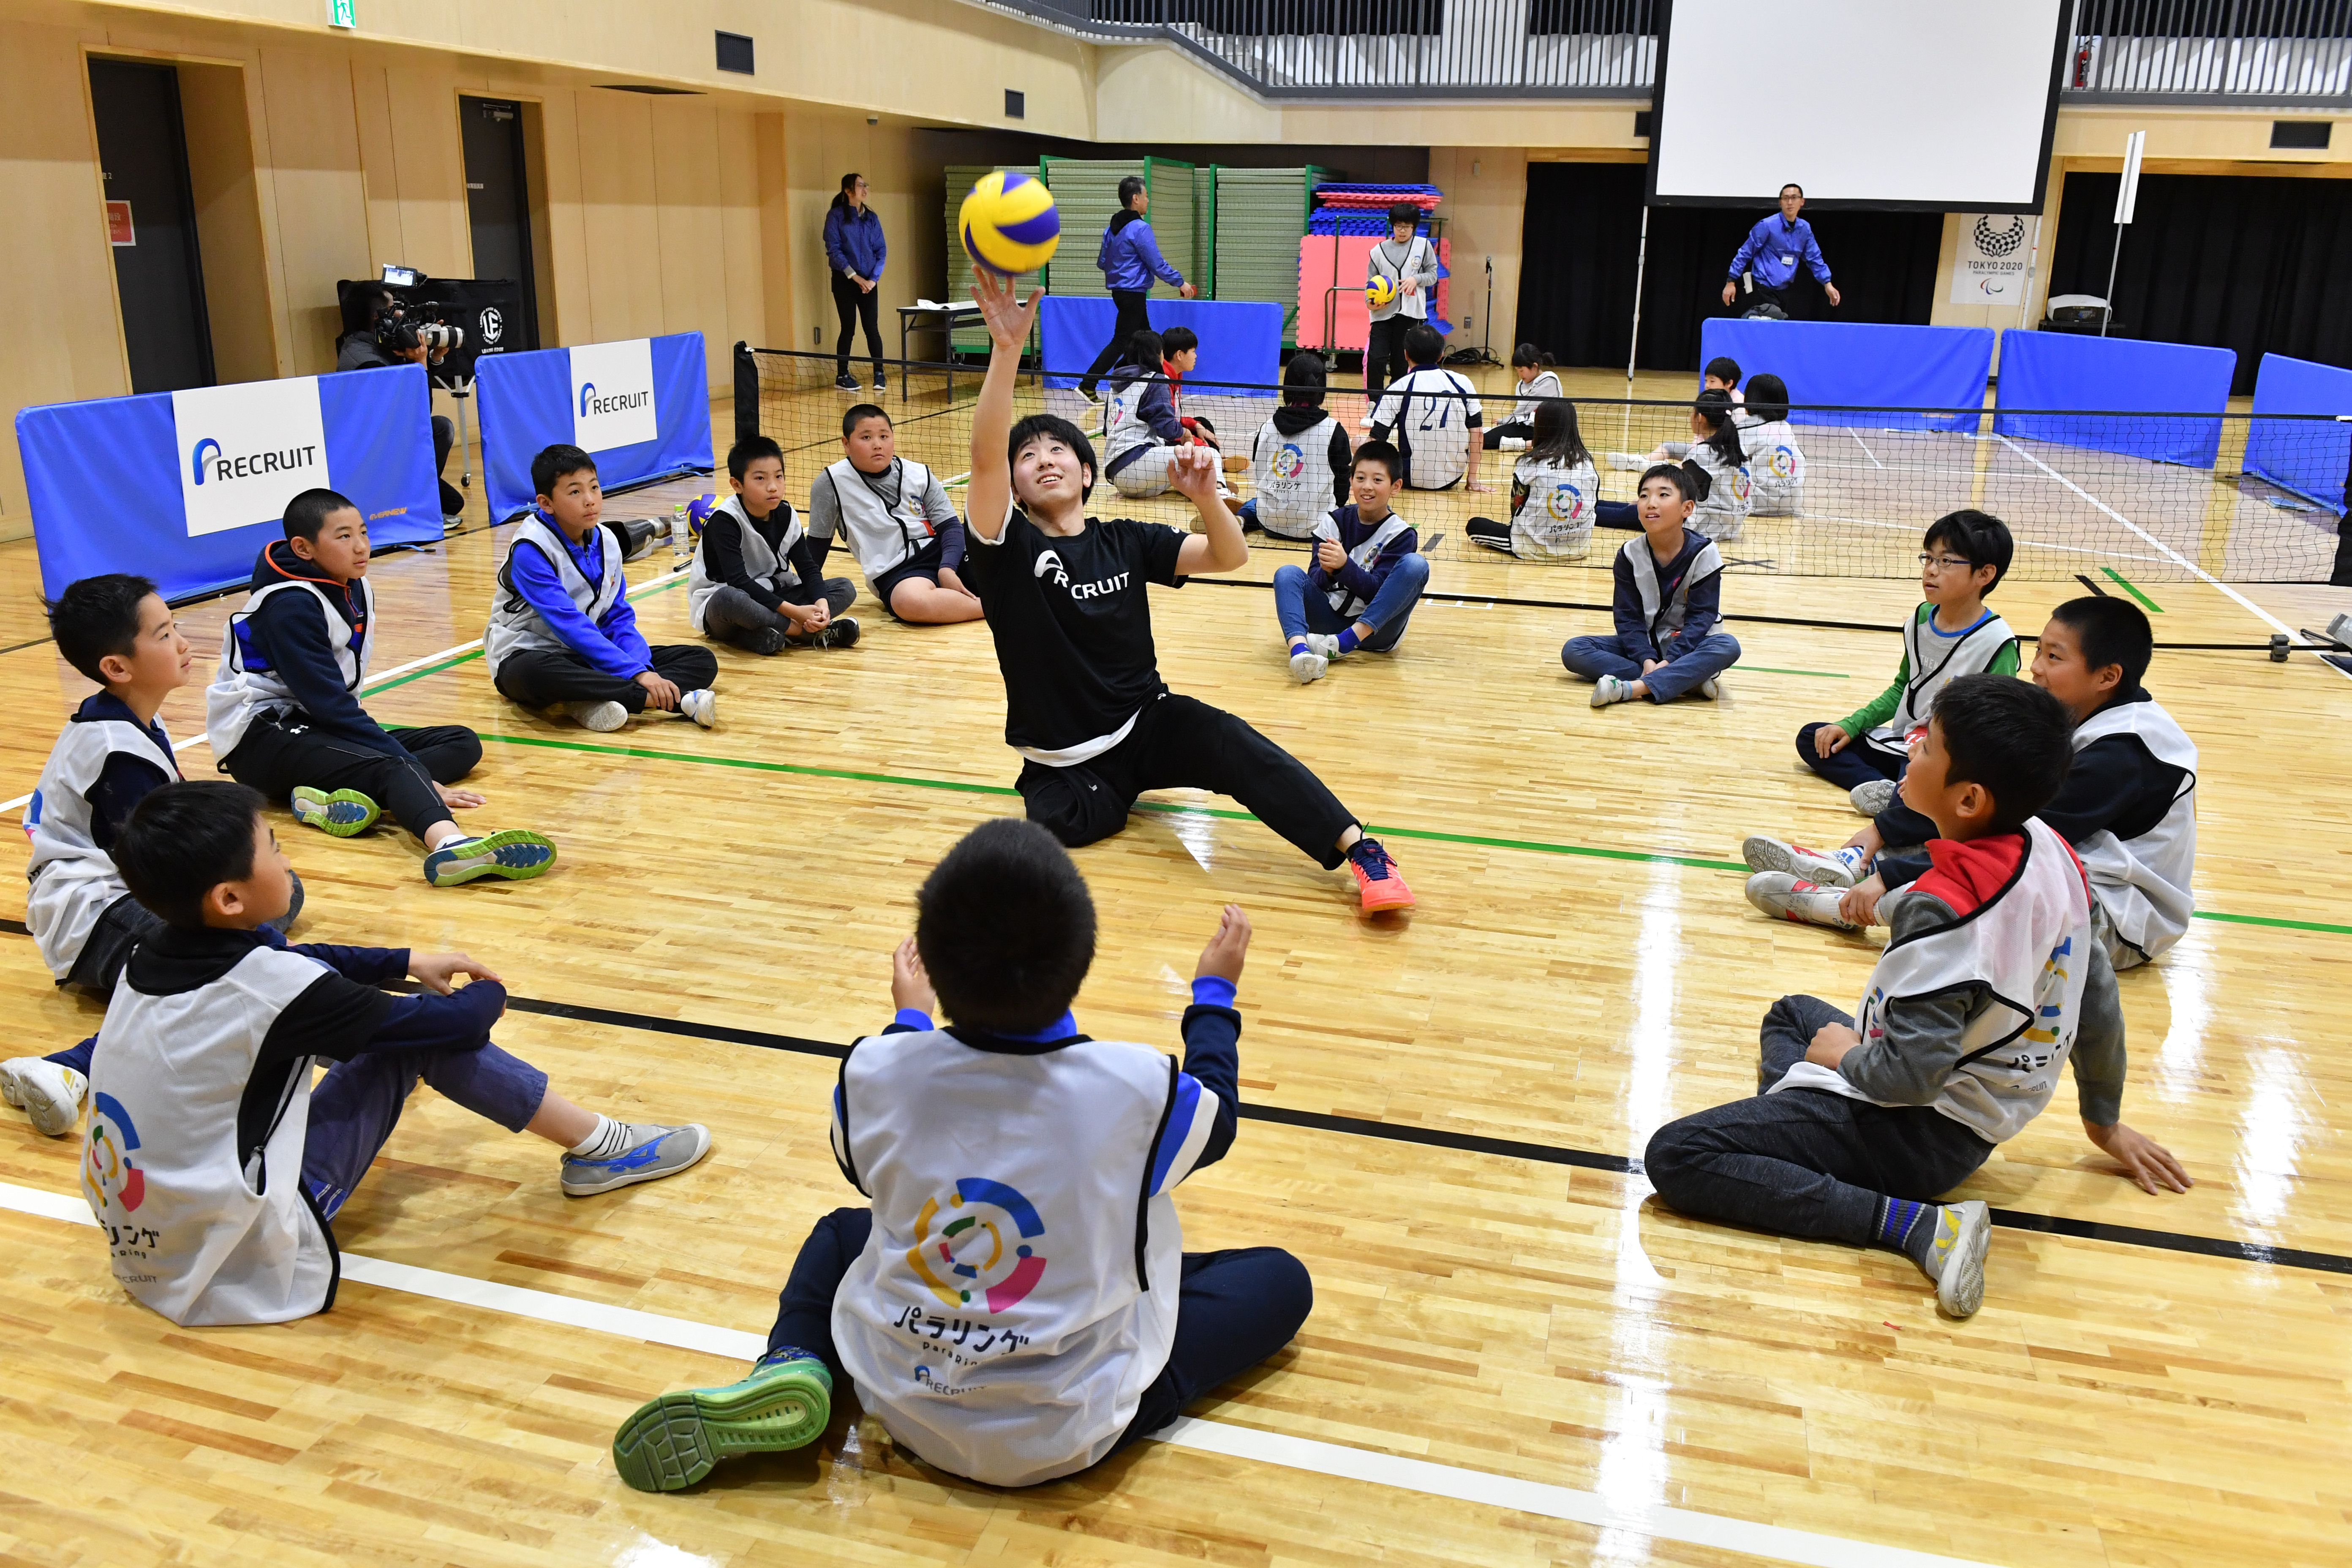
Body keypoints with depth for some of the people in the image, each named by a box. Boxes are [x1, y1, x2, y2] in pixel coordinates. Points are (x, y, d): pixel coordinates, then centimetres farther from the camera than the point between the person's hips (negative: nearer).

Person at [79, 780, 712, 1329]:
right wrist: (488, 993, 7)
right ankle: (597, 1147, 4)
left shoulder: (151, 959, 0)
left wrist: (407, 961, 22)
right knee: (421, 1034, -8)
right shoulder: (268, 987, -23)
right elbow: (457, 1021, -15)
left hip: (144, 1255, 8)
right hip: (239, 1274, -8)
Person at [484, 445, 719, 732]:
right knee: (537, 673, -45)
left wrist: (642, 669, -17)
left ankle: (591, 701, -33)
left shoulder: (606, 542, 3)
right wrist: (636, 673, -31)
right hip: (530, 655, -7)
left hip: (589, 655, 7)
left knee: (703, 661, -8)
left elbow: (618, 619, 4)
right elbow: (568, 624, -25)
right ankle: (677, 698, -43)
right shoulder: (531, 549, -17)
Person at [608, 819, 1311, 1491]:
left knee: (841, 1232, 30)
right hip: (1066, 1436, -3)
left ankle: (791, 1366, 0)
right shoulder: (1139, 1087, -23)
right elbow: (1216, 1123, 3)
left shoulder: (876, 1071, -17)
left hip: (904, 1406, 3)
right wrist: (1215, 993, 19)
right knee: (1281, 1282, 10)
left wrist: (909, 1018, 21)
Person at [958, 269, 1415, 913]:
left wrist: (1206, 497, -24)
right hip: (1064, 762, -1)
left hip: (1150, 722, 1)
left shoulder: (1125, 541, 3)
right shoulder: (1009, 548, -8)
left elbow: (1230, 557, -2)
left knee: (1231, 743, -29)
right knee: (1053, 825, -32)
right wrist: (1006, 350, -39)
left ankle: (1362, 851, -35)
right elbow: (986, 455, -26)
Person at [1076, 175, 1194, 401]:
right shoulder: (1140, 229, -17)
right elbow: (1158, 264, -17)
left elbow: (1102, 263, 14)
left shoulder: (1112, 228, 8)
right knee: (1120, 342, -5)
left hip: (1120, 291, 9)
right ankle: (1087, 385, -7)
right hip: (1133, 294, -9)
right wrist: (1180, 283, -5)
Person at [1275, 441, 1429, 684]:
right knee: (1287, 573, -18)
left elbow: (1376, 591, -13)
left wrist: (1344, 566, -30)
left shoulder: (1401, 534, -4)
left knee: (1416, 564, -24)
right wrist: (1328, 572, -24)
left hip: (1376, 627, -3)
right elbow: (1315, 581, -1)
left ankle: (1346, 641, -31)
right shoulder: (1334, 523, 4)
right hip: (1333, 618, 3)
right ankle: (1299, 649, -47)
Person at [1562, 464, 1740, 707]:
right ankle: (1687, 680, -30)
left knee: (1728, 646, -33)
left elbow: (1701, 617, -14)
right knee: (1573, 651, -20)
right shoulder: (1630, 554, -5)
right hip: (1644, 644, 2)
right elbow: (1627, 616, -8)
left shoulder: (1703, 553, -10)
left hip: (1687, 646, -2)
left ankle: (1633, 688, -44)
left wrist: (1670, 660, -28)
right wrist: (1646, 659, -25)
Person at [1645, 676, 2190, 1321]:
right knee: (1792, 1012, 33)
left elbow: (1910, 1073, -31)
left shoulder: (1944, 909, -30)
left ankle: (1918, 1225, -18)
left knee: (1674, 1156, -17)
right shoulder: (2049, 850, -4)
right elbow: (2097, 993, 9)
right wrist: (2104, 1120, 22)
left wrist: (1845, 1055, -8)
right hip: (1980, 1111, 10)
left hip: (1921, 1134, -10)